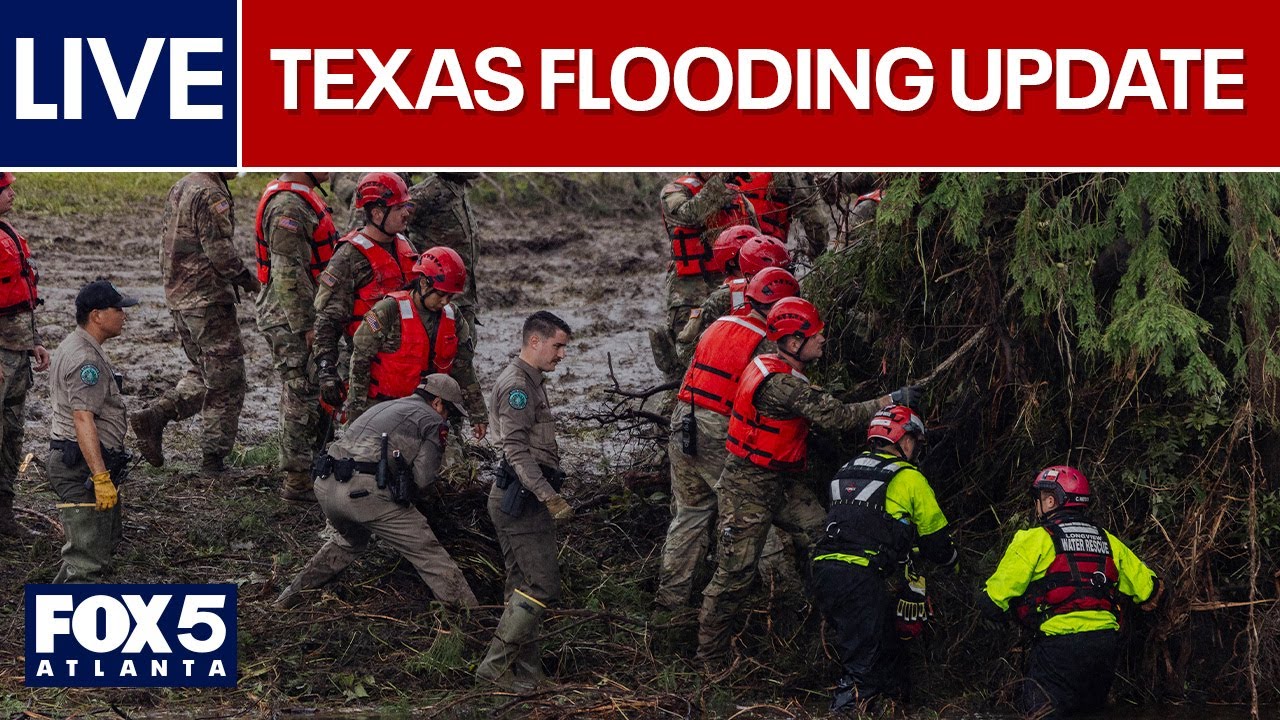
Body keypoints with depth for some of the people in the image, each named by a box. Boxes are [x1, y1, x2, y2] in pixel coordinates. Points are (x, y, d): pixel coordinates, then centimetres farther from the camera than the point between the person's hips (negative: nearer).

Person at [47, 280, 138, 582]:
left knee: (104, 543, 22)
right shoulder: (85, 359, -19)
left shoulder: (73, 346, 16)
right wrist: (101, 477, -30)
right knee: (88, 557, -11)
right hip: (82, 466, -11)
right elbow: (83, 420, -27)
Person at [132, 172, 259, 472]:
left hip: (179, 298, 9)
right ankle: (214, 455, 4)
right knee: (225, 380, 1)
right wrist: (249, 281, -9)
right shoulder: (210, 195, -17)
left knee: (204, 374, 19)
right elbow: (220, 250, -22)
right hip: (208, 299, -9)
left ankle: (154, 416, 4)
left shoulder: (180, 188, 13)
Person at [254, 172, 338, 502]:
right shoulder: (288, 205, -21)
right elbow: (288, 273, -25)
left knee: (303, 396, 16)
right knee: (302, 398, -6)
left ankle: (299, 475, 23)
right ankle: (297, 481, -1)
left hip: (300, 316, 11)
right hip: (291, 319, -11)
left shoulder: (304, 197, 14)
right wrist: (305, 326, -22)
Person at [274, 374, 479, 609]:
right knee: (427, 552, 0)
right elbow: (422, 478, 0)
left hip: (325, 485, 8)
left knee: (347, 543, 35)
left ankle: (289, 599, 40)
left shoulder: (383, 407, 31)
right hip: (364, 492, -8)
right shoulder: (433, 422, 9)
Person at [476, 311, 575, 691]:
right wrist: (549, 497, -27)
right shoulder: (517, 385, -15)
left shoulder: (530, 382, 19)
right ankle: (496, 664, -11)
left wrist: (551, 494, 26)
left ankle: (526, 668, 15)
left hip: (524, 498, 11)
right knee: (543, 586, -12)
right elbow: (517, 450, -22)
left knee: (523, 586, 11)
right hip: (521, 498, -11)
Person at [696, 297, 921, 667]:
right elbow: (838, 417, -27)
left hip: (780, 483, 10)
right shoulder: (782, 384, -26)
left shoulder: (774, 368, 5)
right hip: (747, 490, -10)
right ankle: (710, 660, 9)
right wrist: (891, 400, -22)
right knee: (735, 574, -2)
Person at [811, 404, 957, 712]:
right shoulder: (908, 478, 4)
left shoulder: (847, 471, 24)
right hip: (861, 577, -7)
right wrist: (951, 560, 33)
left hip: (823, 571, 7)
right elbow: (935, 535, 11)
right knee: (863, 667, -7)